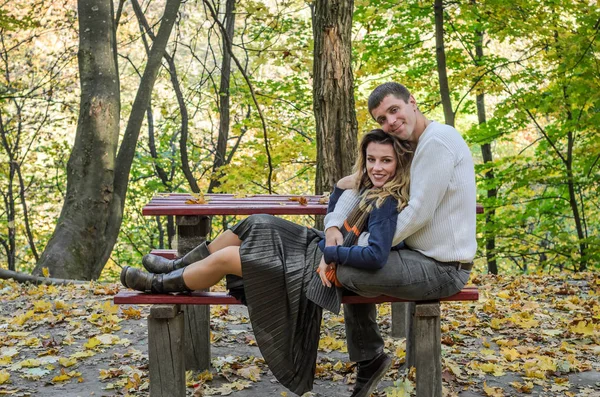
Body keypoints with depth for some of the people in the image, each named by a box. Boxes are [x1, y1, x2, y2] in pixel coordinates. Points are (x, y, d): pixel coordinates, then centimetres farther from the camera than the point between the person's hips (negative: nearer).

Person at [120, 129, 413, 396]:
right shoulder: (371, 189, 3)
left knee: (226, 258, -5)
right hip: (318, 252, 9)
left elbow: (376, 256, -33)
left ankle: (162, 284, 19)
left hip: (319, 274, -9)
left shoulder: (386, 204, -23)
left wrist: (330, 254, -25)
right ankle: (180, 266, 26)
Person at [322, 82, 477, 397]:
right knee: (353, 271, 20)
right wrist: (333, 226, -8)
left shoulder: (437, 141, -19)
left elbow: (418, 214, -25)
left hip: (441, 268, -10)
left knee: (345, 272, -17)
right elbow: (359, 187, 11)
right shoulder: (406, 148, 11)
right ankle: (368, 362, 26)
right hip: (423, 254, 10)